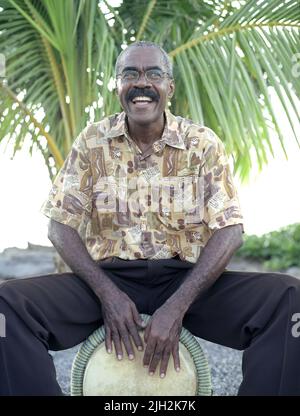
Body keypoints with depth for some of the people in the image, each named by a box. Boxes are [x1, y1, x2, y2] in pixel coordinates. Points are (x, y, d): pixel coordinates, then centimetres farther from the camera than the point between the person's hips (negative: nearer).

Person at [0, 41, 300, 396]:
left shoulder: (203, 144, 0)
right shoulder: (92, 143, 3)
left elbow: (229, 231, -7)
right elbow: (61, 226, 1)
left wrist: (176, 307, -19)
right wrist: (108, 293, -16)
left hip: (186, 278, 0)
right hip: (106, 277, 1)